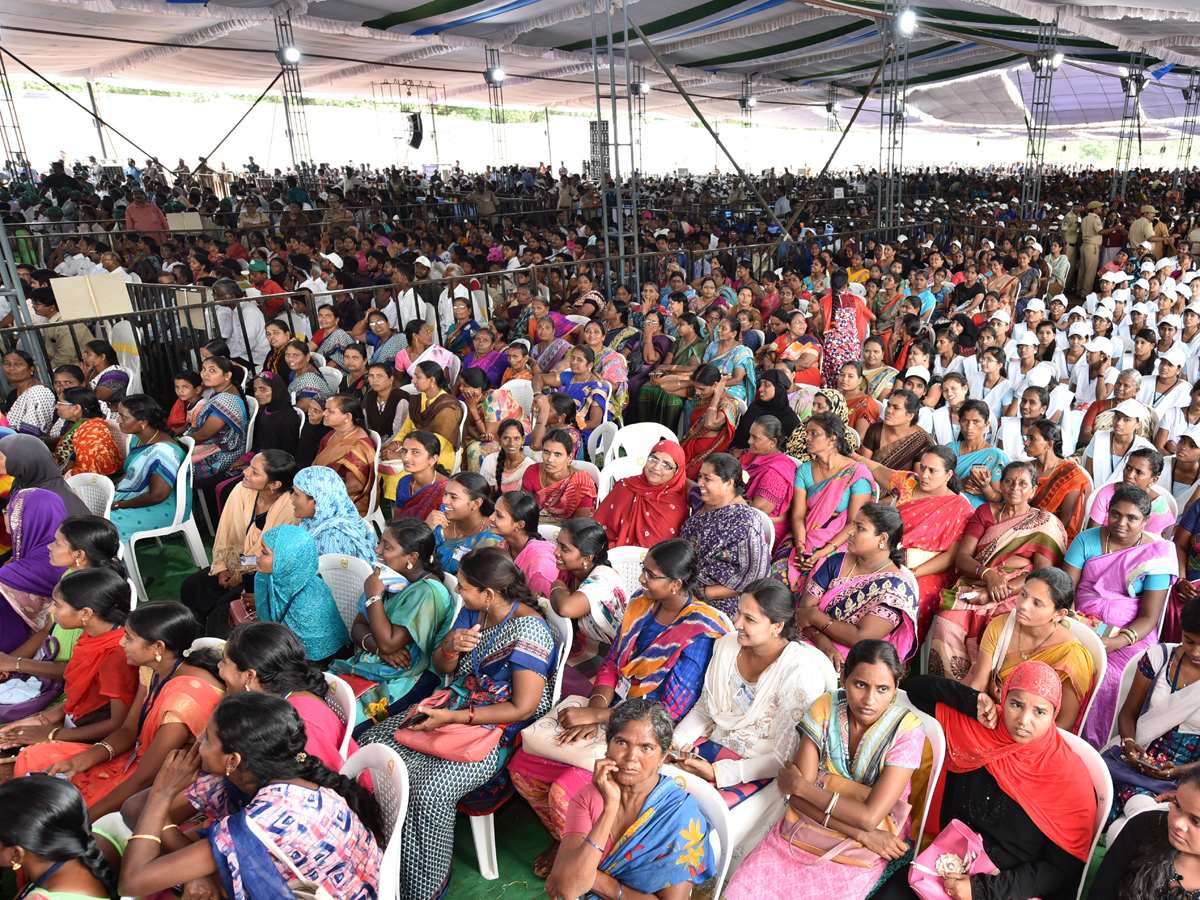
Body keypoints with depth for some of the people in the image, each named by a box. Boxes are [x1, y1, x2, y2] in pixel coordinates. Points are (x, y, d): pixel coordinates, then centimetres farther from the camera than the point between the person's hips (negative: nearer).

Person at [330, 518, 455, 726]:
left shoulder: (428, 592, -19)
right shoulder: (389, 578, 6)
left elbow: (388, 642, -23)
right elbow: (358, 627, 8)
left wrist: (374, 596, -17)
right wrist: (379, 648, -13)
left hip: (405, 680, -8)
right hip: (367, 662, 8)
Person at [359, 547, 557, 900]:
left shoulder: (529, 631, -22)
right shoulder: (471, 612, 2)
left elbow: (522, 708, -21)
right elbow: (442, 668, 12)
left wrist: (453, 718, -20)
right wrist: (451, 647, -13)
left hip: (499, 730, -8)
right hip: (457, 701, 9)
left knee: (429, 790, -29)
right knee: (370, 743, -4)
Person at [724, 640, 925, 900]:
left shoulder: (907, 731, -18)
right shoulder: (825, 707, -9)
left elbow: (870, 817, -23)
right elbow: (796, 795, -12)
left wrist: (800, 785, -15)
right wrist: (859, 833, -21)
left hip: (863, 851, -2)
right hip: (806, 824, 2)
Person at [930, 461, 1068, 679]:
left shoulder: (1047, 523, 11)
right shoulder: (985, 512, 19)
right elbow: (961, 557, 9)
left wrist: (1002, 591, -16)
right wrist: (988, 574, -13)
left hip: (1017, 594, -2)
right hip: (974, 585, 2)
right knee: (947, 625, -30)